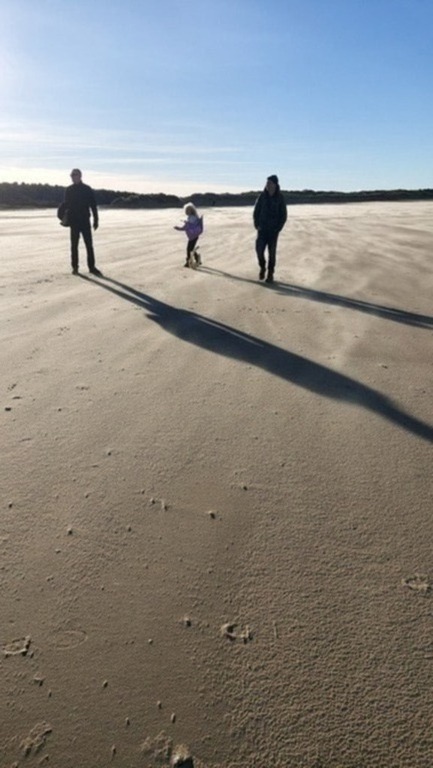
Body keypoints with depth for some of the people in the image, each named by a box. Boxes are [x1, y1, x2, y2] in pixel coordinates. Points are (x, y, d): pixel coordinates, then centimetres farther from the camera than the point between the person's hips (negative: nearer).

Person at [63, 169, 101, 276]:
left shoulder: (87, 189, 3)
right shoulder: (69, 190, 8)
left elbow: (93, 205, 3)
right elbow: (65, 205, 12)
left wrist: (96, 220, -1)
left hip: (85, 221, -2)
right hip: (73, 221, 2)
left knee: (89, 244, -3)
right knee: (74, 245, 4)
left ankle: (92, 267, 2)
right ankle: (75, 267, 10)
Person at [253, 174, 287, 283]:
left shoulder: (280, 198, -7)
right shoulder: (262, 196, -3)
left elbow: (283, 215, -3)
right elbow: (256, 212, 5)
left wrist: (278, 228, -11)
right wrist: (257, 225, -5)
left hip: (274, 229, -1)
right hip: (262, 228, 1)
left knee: (272, 251, -1)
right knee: (259, 250, -9)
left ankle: (270, 274, 11)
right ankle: (262, 267, 18)